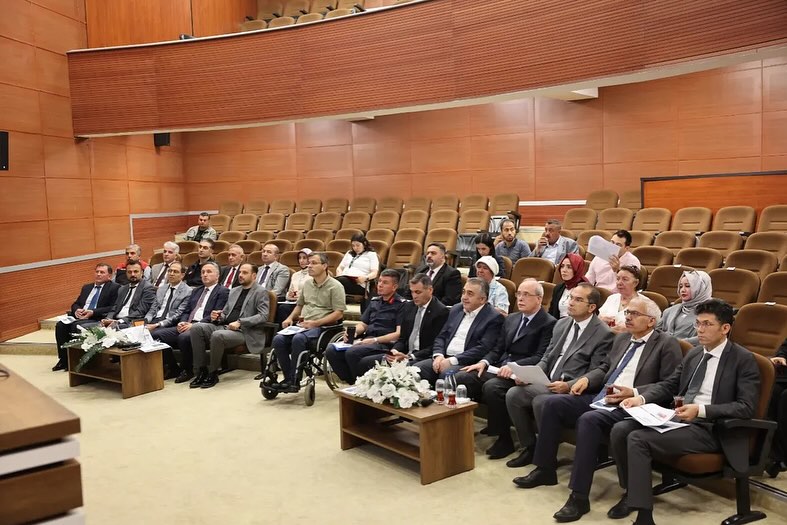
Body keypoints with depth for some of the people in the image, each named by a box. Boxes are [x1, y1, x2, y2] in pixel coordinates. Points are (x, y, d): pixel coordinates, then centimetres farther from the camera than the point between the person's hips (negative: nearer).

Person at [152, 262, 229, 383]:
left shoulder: (223, 292, 3)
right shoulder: (196, 291, 27)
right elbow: (186, 311, 23)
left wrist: (194, 325, -17)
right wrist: (182, 322, -1)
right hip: (186, 326, 7)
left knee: (184, 337, -37)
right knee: (155, 334, -13)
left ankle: (187, 370, -11)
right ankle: (173, 367, 2)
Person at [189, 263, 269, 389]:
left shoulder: (260, 292, 0)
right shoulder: (234, 291, 22)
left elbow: (263, 316, -12)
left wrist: (240, 322, -20)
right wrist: (218, 316, 2)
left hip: (244, 332, -7)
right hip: (225, 326, 7)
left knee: (218, 335, -34)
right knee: (196, 328, -15)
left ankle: (213, 374, -14)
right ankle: (200, 370, -11)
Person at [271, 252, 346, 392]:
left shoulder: (335, 286, -3)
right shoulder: (307, 283, 18)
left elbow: (339, 313, -10)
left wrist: (315, 323, -17)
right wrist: (290, 318, 10)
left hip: (323, 327, -6)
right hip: (303, 324, 7)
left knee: (298, 339, -35)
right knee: (278, 339, -20)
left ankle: (294, 379, -23)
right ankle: (288, 378, -13)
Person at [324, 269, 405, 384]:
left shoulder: (401, 304, -1)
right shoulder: (374, 301, 22)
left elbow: (399, 333, -9)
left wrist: (375, 340, -17)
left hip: (385, 343, -7)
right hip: (365, 339, 7)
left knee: (352, 352, -32)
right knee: (331, 350, -15)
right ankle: (351, 382, -4)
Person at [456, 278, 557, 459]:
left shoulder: (549, 323, -3)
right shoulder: (511, 319, 21)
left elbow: (540, 357, -13)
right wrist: (484, 362, -1)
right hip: (499, 368, 7)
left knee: (491, 387, -34)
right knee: (461, 378, -14)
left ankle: (504, 439, -16)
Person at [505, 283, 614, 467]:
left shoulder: (603, 334, -7)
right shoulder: (562, 324, 15)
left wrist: (568, 385, -26)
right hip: (548, 383, 7)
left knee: (540, 402, -31)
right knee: (513, 394, -13)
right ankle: (529, 447, 3)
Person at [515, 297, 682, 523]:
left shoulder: (667, 344, -3)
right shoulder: (621, 338, 20)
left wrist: (634, 393, -21)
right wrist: (587, 378, 5)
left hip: (628, 406, -8)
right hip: (599, 397, 8)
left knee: (588, 420, -34)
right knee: (553, 403, -8)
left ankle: (579, 496, -28)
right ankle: (545, 469, 5)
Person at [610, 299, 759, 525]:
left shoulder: (744, 359, -6)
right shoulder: (694, 353, 15)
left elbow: (746, 407, -14)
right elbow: (668, 385, 17)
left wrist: (701, 410, -25)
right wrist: (642, 398, -4)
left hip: (710, 429, -7)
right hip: (679, 418, 7)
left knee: (638, 439, -25)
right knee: (620, 430, -12)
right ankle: (631, 491, 8)